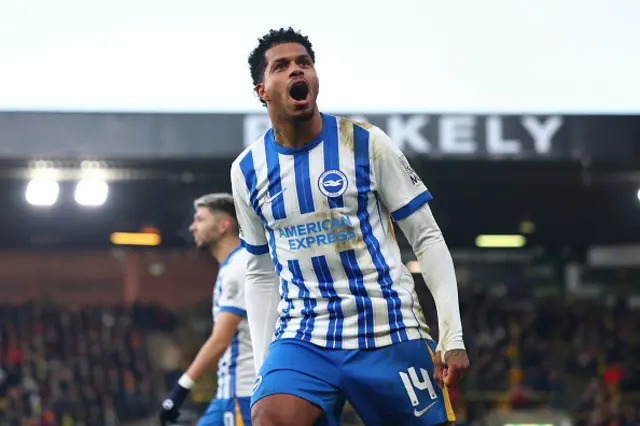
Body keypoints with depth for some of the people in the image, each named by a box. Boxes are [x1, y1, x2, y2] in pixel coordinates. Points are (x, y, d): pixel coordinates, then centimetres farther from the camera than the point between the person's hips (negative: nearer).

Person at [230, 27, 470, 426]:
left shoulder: (366, 143, -3)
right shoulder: (247, 170, 6)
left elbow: (427, 237, 0)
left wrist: (452, 336, -8)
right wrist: (263, 364, 11)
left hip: (389, 333, -1)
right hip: (302, 337, 1)